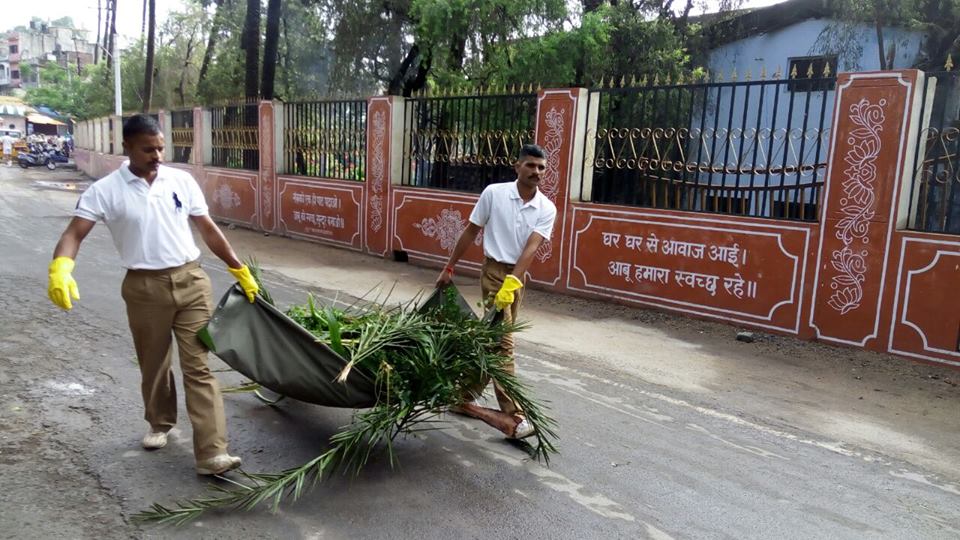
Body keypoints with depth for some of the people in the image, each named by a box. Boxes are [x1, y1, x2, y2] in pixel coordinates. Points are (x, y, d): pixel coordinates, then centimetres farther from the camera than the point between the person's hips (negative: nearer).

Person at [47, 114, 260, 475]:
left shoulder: (182, 181, 3)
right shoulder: (105, 190, -4)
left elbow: (208, 230, 9)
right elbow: (74, 233, -12)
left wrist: (240, 270, 9)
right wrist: (60, 268, -33)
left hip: (191, 281, 1)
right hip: (145, 287, -1)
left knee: (199, 366, -3)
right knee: (154, 365, 16)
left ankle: (211, 453, -4)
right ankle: (160, 423, 43)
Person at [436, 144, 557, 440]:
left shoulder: (547, 208, -3)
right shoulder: (494, 193, -8)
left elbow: (531, 247, -14)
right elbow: (470, 232, 0)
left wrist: (512, 282, -27)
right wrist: (449, 268, 3)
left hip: (518, 276, 5)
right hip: (495, 270, -4)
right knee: (502, 341, -9)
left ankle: (467, 396, 28)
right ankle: (511, 414, -7)